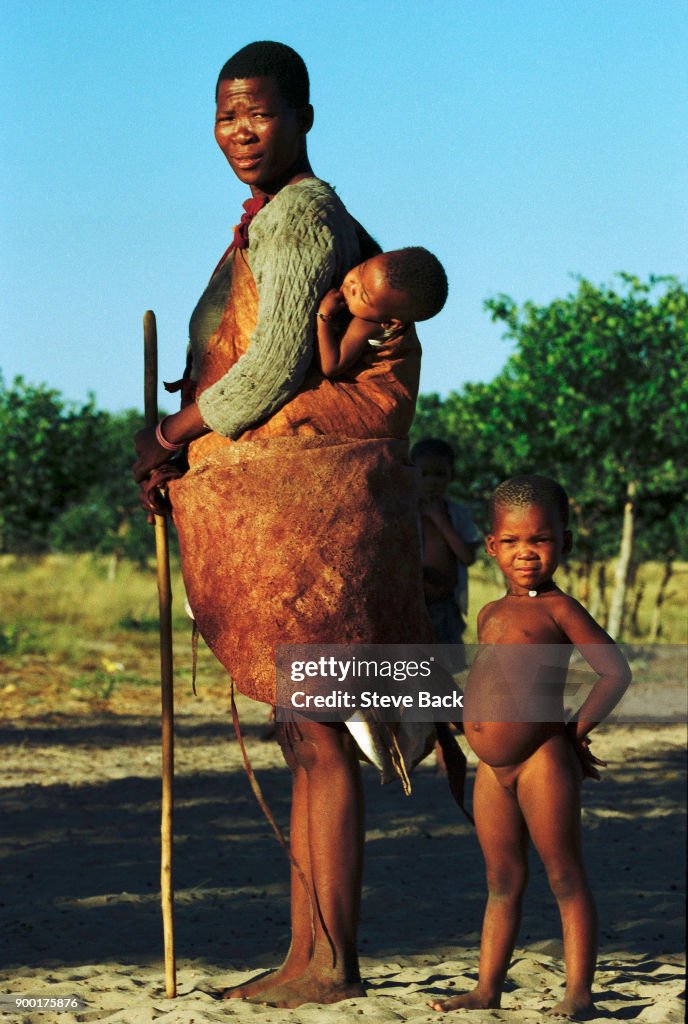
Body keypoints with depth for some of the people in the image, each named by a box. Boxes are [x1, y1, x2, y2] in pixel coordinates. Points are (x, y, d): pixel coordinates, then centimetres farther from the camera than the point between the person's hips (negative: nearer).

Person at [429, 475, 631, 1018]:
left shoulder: (557, 607, -6)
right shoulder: (491, 614, 15)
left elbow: (617, 669, -7)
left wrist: (580, 724, -14)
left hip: (542, 763, -7)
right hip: (492, 769, 7)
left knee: (565, 877, -1)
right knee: (503, 881, 14)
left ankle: (579, 992, 3)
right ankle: (488, 988, 20)